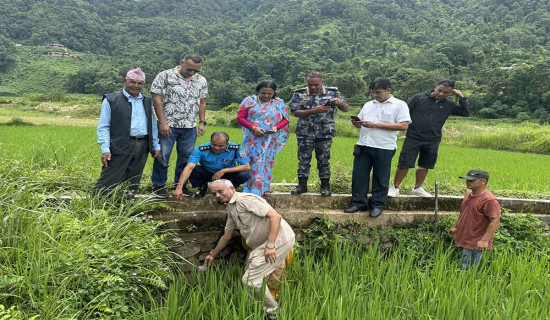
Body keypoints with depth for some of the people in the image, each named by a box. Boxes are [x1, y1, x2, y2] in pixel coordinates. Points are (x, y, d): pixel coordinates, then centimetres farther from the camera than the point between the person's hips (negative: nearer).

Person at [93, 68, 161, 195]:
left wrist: (156, 146, 16)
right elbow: (103, 127, -2)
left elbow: (152, 125, 21)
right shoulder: (111, 100, 1)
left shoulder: (147, 102, 17)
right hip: (120, 147, -5)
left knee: (132, 184, 10)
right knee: (108, 182, -5)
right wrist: (105, 149, -11)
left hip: (142, 147, 5)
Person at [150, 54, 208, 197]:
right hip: (168, 125, -4)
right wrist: (163, 122, -13)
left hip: (190, 127, 4)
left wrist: (202, 122, 6)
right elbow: (157, 99, -8)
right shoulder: (165, 76, -5)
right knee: (162, 156, 1)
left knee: (186, 157, 9)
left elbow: (202, 103, 15)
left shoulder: (201, 81, 9)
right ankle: (158, 185, 17)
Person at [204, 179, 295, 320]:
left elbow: (275, 216, -21)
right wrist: (212, 255, 37)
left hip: (278, 240, -10)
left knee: (250, 279, -8)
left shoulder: (244, 199, -14)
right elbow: (226, 236, 30)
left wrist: (270, 245, -25)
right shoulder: (231, 209, 16)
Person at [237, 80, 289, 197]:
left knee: (266, 162, 7)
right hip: (253, 138, -2)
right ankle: (250, 190, -3)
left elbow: (285, 120, 6)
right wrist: (253, 127, -16)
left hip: (270, 140, 2)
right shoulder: (249, 101, 1)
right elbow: (240, 117, -4)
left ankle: (264, 187, 17)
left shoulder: (279, 103, 6)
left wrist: (276, 127, -14)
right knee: (253, 162, -6)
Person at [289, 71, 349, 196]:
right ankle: (302, 185, 16)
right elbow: (295, 112, -9)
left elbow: (346, 109, 5)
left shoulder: (332, 92, 3)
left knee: (324, 160, 7)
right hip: (305, 133, 0)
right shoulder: (300, 94, 0)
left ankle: (325, 186, 18)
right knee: (303, 159, 5)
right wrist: (314, 111, -20)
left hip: (325, 133, 0)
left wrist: (340, 103, -19)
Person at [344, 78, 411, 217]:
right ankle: (359, 203, 16)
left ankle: (377, 205, 17)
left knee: (381, 178, 4)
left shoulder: (399, 105, 0)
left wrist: (375, 124, -15)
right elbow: (360, 122, 22)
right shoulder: (368, 105, 17)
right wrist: (357, 124, -5)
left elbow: (403, 126, -12)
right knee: (359, 175, 5)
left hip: (384, 148, -5)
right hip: (363, 146, 5)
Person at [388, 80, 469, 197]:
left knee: (424, 166, 13)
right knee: (404, 164, -5)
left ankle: (417, 188, 30)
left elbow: (465, 113, 7)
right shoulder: (419, 98, -3)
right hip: (413, 138, -4)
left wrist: (461, 97, 0)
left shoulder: (449, 105, 9)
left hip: (433, 141, 4)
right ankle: (395, 187, 10)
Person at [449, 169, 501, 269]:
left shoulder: (489, 200, -20)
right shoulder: (468, 195, 10)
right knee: (462, 269, 16)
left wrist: (484, 240, -29)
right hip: (463, 240, 9)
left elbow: (495, 221, -25)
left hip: (475, 245, -9)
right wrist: (455, 226, 25)